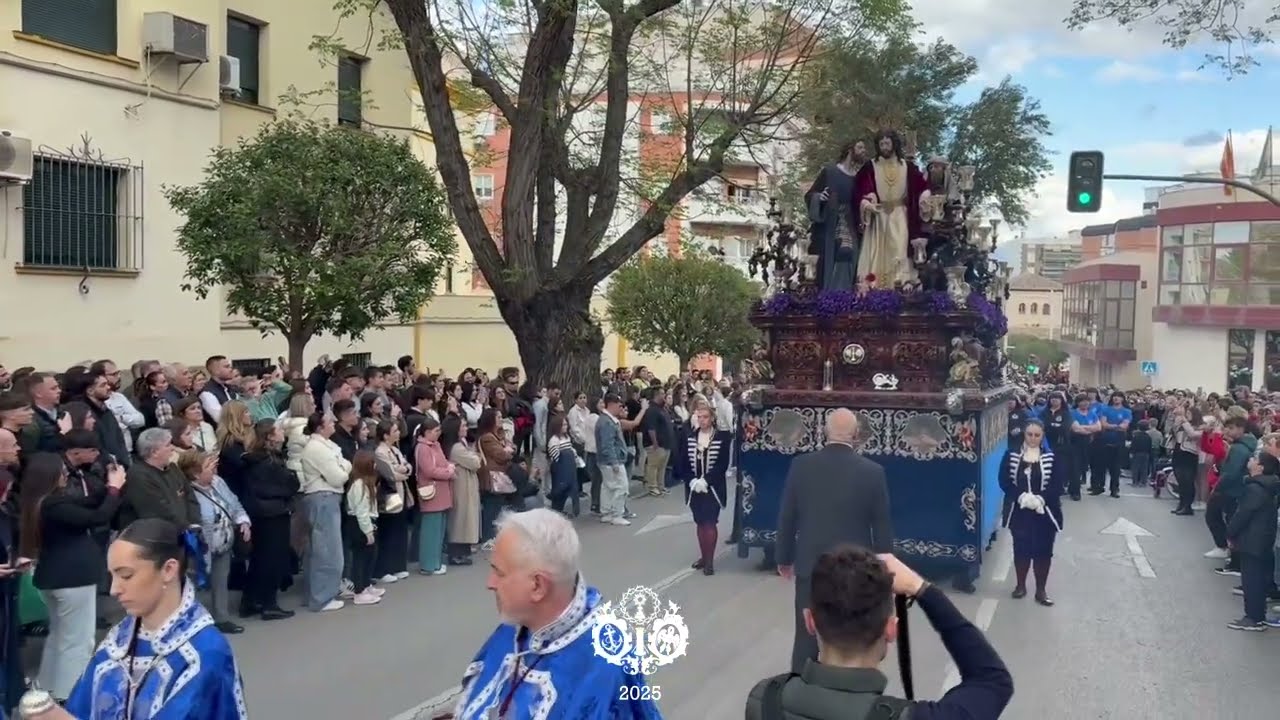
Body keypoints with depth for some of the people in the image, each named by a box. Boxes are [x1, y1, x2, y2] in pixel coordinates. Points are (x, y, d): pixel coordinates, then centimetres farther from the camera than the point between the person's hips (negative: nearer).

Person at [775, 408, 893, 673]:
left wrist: (783, 558, 12)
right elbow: (882, 526, -4)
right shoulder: (872, 472, -10)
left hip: (811, 565, 1)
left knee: (806, 638, 10)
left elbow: (786, 517, 0)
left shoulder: (801, 466, -6)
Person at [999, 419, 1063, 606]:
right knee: (1021, 549, 11)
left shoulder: (1051, 458, -3)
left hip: (1044, 512, 0)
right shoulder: (1011, 455, -2)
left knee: (1043, 551, 4)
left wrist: (1040, 499, -21)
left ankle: (1041, 590, 16)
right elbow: (1004, 481, -6)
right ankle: (1021, 585, 27)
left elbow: (1057, 485, -7)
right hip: (1019, 511, 1)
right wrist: (1021, 497, -19)